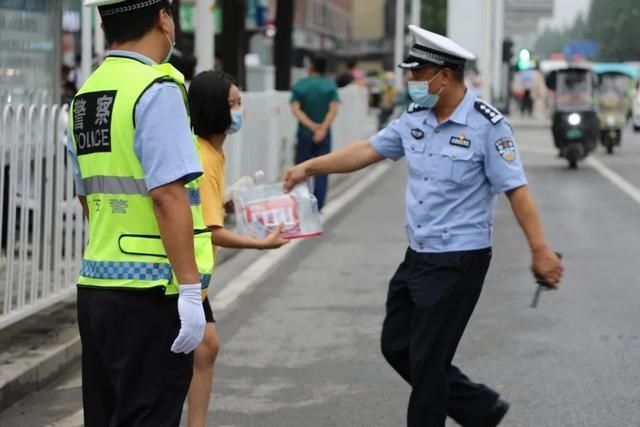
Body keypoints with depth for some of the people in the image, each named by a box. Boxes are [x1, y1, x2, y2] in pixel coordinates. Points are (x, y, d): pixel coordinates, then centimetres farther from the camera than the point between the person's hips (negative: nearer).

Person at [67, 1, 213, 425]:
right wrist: (190, 290, -19)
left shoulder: (86, 95, 13)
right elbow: (168, 195, -19)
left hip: (96, 283, 8)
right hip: (150, 292, -8)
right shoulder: (157, 90, -12)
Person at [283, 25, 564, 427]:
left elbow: (516, 190, -16)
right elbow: (367, 151, 14)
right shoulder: (415, 119, 4)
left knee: (427, 360, -3)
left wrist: (541, 250, -18)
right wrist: (309, 167, 13)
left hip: (460, 261, -8)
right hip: (418, 256, 8)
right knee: (397, 346, 14)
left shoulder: (488, 125, -16)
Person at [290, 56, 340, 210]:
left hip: (304, 134, 0)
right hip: (324, 135, 0)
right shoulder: (330, 86, -2)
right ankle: (317, 207, -1)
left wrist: (311, 125, -16)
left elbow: (296, 109, -11)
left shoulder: (299, 86, -1)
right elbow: (333, 109, -14)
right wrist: (323, 128, -20)